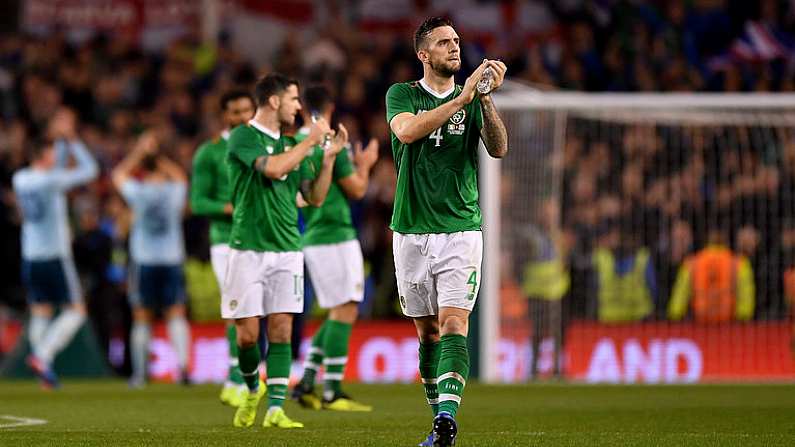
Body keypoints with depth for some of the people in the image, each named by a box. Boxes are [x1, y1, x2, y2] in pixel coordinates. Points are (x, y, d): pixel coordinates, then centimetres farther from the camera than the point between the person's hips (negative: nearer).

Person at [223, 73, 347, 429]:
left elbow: (315, 198, 15)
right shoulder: (243, 137, -5)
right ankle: (253, 390, 23)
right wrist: (311, 141, -13)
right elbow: (273, 168, -22)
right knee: (248, 333, -3)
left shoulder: (290, 145, 15)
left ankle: (275, 409, -6)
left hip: (287, 250, 5)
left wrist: (329, 156, 5)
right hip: (248, 249, -5)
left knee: (281, 330, -4)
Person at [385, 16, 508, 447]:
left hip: (461, 230, -1)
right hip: (412, 230, 1)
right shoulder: (401, 95, 3)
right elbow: (407, 131, -19)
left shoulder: (473, 100, 6)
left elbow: (498, 148, -7)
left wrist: (486, 99, -22)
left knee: (454, 324, -15)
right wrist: (461, 98, -24)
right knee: (428, 331, 9)